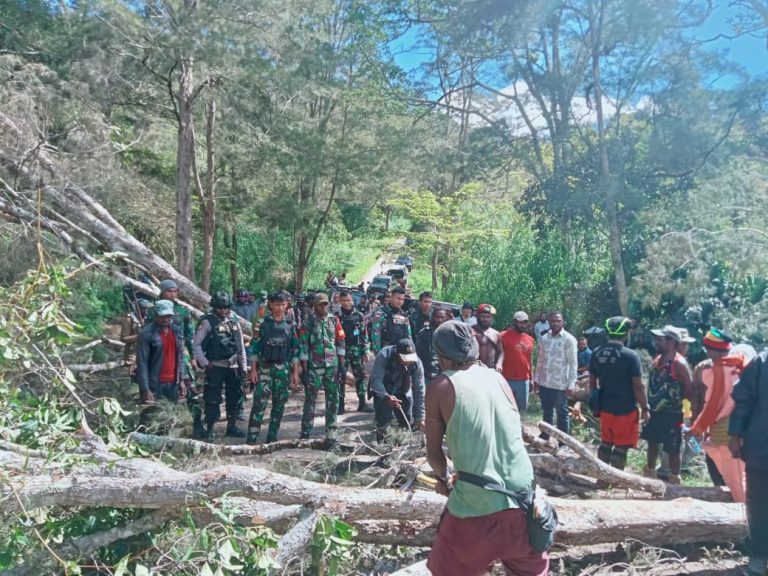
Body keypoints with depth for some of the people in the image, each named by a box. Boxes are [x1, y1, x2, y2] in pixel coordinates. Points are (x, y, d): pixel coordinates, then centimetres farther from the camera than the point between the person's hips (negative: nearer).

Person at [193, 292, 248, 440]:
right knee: (213, 399, -1)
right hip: (215, 367, -5)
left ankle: (232, 426, 23)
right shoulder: (207, 322, -5)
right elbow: (196, 343, -6)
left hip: (233, 366, 5)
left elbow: (241, 346, 12)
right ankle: (209, 428, 10)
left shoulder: (234, 322, 9)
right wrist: (204, 363, -10)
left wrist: (243, 367, 9)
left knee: (235, 397, 10)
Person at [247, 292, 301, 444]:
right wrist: (253, 369, -7)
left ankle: (272, 437, 16)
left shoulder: (291, 325, 5)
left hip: (284, 370, 3)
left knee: (279, 404, 6)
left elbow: (295, 350, 7)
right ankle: (252, 437, -4)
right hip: (265, 368, -3)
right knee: (260, 402, -8)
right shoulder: (262, 324, -1)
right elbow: (255, 347, -1)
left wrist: (295, 372, 3)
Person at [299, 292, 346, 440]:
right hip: (314, 366, -3)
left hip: (332, 366, 3)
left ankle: (331, 430, 17)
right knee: (310, 398, 3)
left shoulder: (334, 320, 5)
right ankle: (306, 431, 11)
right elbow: (303, 345, -4)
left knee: (333, 398, 6)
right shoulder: (308, 322, -2)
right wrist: (304, 368, -7)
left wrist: (342, 364, 4)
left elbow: (340, 341, 8)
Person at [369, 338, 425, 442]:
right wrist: (386, 397, -51)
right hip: (382, 391, -2)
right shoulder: (384, 356, -33)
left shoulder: (416, 363, -25)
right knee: (384, 419, -17)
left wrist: (420, 418, -18)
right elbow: (375, 379, -34)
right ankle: (380, 443, 6)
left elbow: (419, 391, -19)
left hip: (403, 392, 3)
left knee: (408, 422, 2)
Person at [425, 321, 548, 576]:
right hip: (521, 495, 4)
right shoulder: (496, 377, 5)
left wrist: (443, 478, 21)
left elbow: (433, 451, 1)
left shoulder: (440, 386, -6)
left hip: (476, 503, -4)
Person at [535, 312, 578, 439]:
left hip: (560, 384, -5)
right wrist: (536, 378, 11)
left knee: (562, 413, 7)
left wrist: (571, 383, -14)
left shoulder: (569, 340, -9)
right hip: (544, 382, 5)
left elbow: (572, 363, -10)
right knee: (547, 412, 18)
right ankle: (544, 438, 31)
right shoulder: (543, 338, 6)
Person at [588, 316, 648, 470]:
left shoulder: (597, 354, 1)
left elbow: (592, 381, 10)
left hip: (605, 407, 6)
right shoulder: (630, 356, -17)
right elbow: (638, 386, -16)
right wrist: (645, 408, -5)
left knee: (605, 443, 17)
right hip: (626, 409, -6)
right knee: (621, 447, 4)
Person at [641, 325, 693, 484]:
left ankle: (674, 480, 17)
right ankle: (649, 474, 35)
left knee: (672, 450, 3)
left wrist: (674, 398, -6)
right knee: (652, 443, 19)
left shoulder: (679, 363, -17)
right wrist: (648, 405, 10)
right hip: (654, 411, 8)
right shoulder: (657, 360, 7)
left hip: (671, 414, -8)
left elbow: (688, 390, -15)